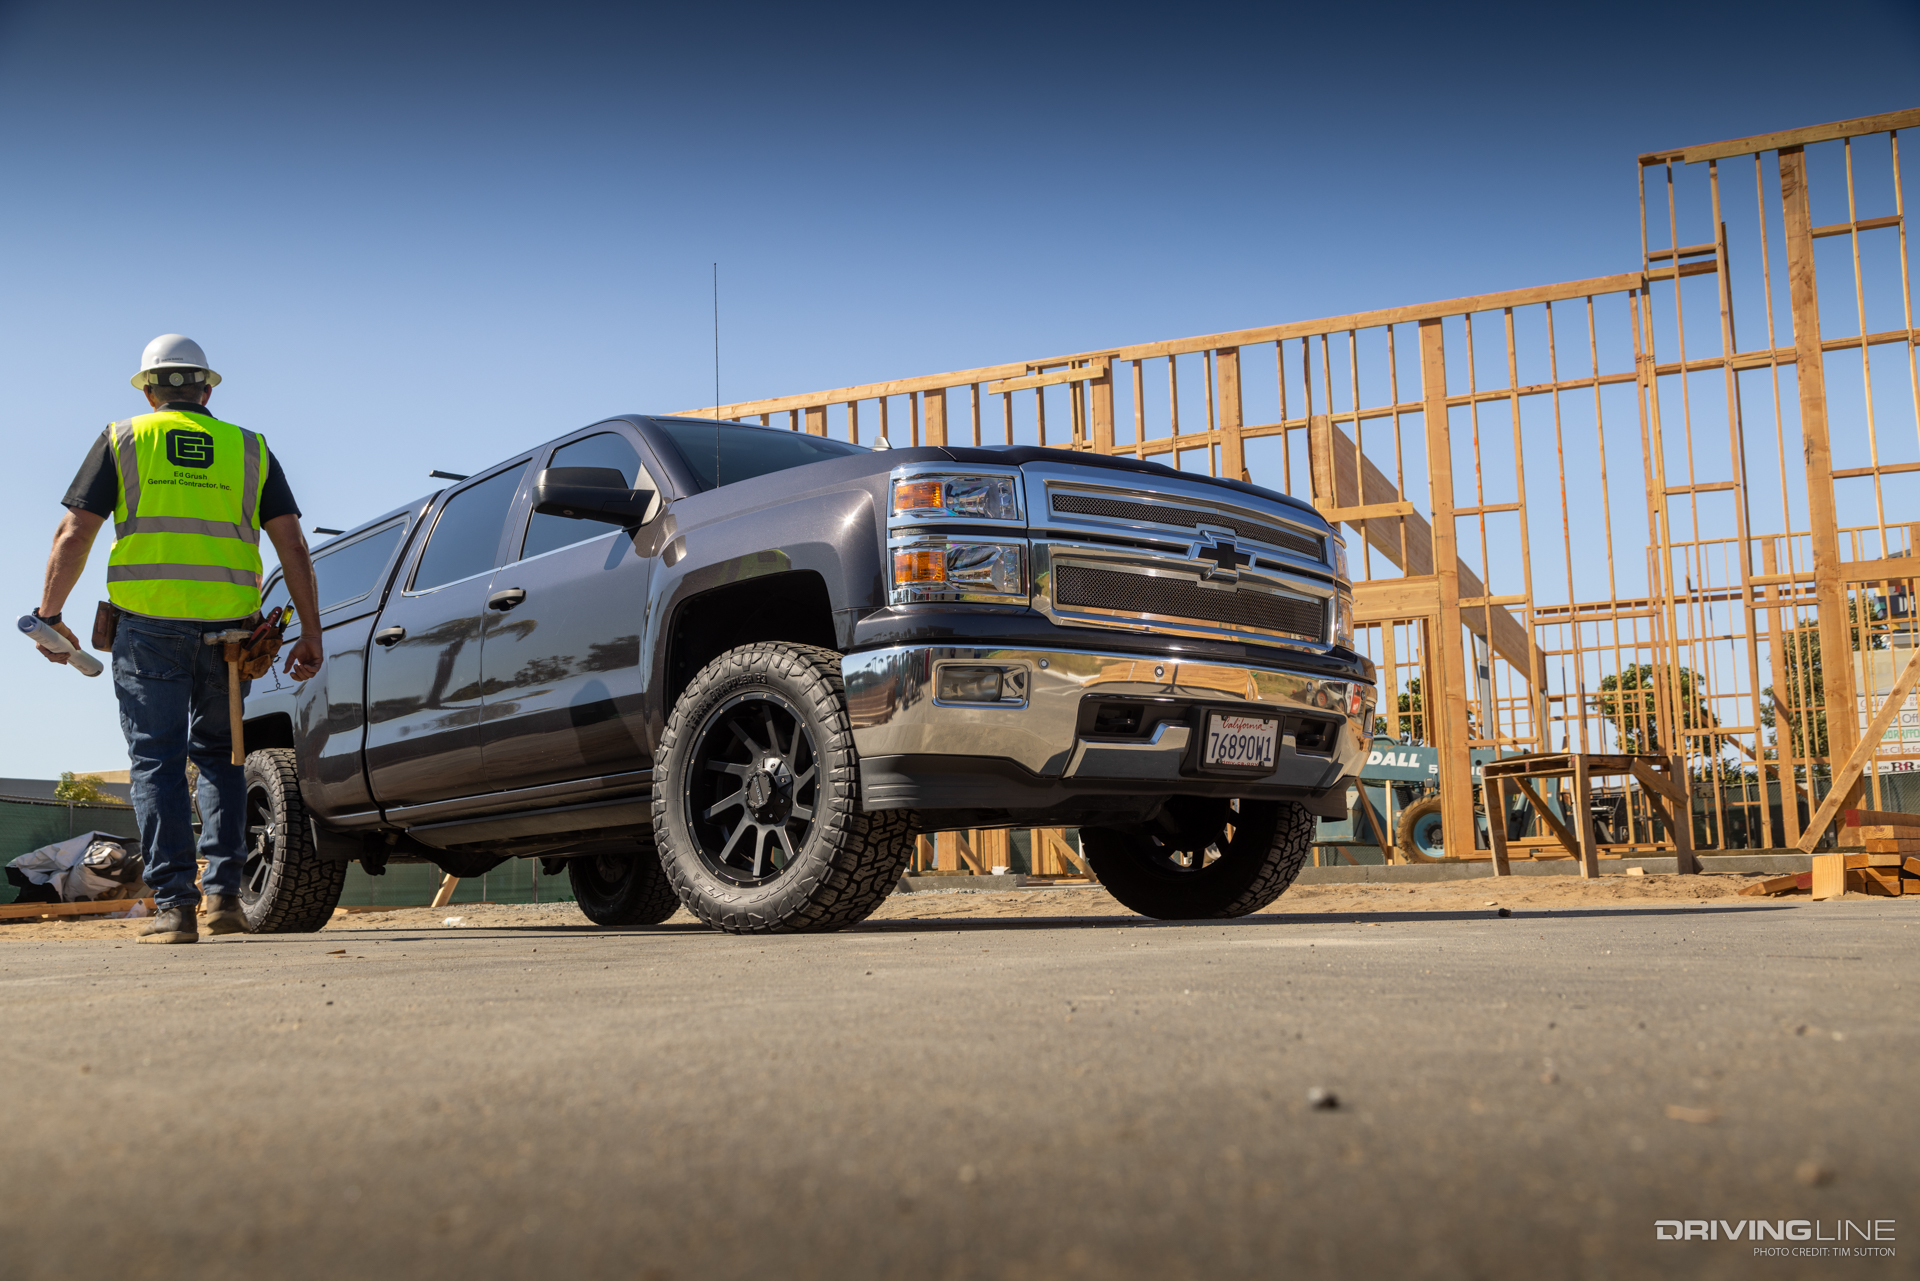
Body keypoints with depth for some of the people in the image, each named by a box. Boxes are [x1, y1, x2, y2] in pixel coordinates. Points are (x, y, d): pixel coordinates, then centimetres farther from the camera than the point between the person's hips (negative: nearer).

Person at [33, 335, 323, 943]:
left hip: (149, 625, -2)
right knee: (219, 755, 16)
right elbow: (292, 545, 6)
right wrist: (311, 634, 8)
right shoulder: (249, 449, 13)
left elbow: (73, 536, 3)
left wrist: (48, 617, 11)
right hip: (228, 629, 2)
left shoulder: (123, 440, 9)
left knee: (157, 761, 3)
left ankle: (174, 904, -3)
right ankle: (223, 891, 7)